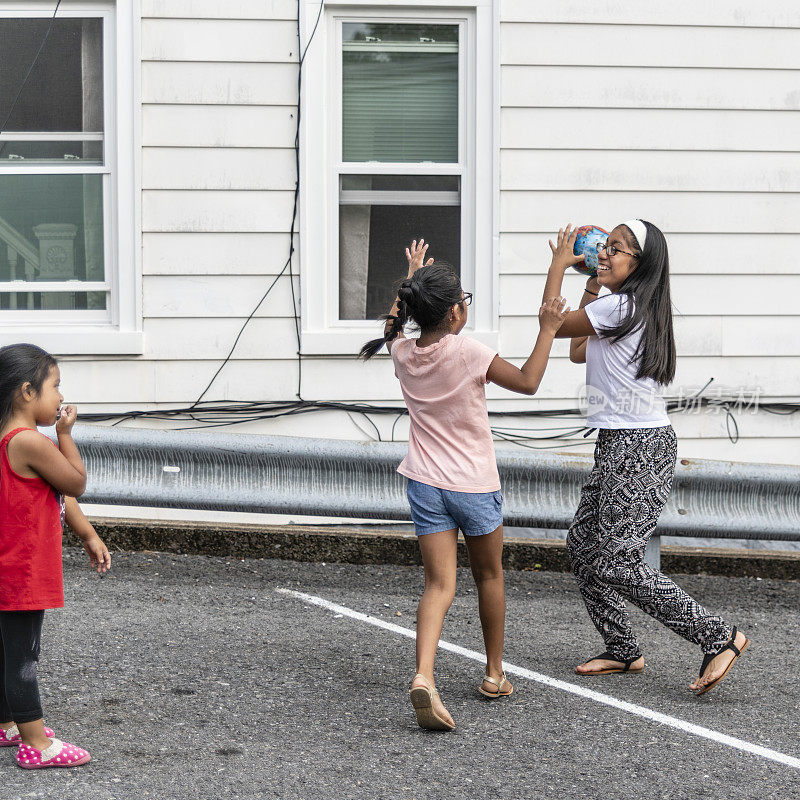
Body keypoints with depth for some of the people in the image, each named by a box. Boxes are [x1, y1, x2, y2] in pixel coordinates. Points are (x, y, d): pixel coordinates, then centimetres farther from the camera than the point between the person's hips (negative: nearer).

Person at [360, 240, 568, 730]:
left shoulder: (403, 352, -1)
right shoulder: (468, 352, -17)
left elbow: (395, 322, 23)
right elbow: (527, 382, -14)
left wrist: (412, 278, 34)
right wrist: (548, 331, -5)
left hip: (426, 485, 4)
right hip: (475, 485, -3)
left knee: (440, 583, -1)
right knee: (489, 574, 19)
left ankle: (424, 675, -25)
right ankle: (495, 675, 30)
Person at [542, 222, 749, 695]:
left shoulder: (620, 306, -15)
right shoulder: (631, 309, 16)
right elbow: (579, 351, 29)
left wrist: (559, 264, 7)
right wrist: (592, 287, 25)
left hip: (639, 447, -10)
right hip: (620, 445, 10)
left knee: (616, 564, -11)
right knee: (584, 545, 12)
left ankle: (719, 637, -9)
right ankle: (624, 651, 18)